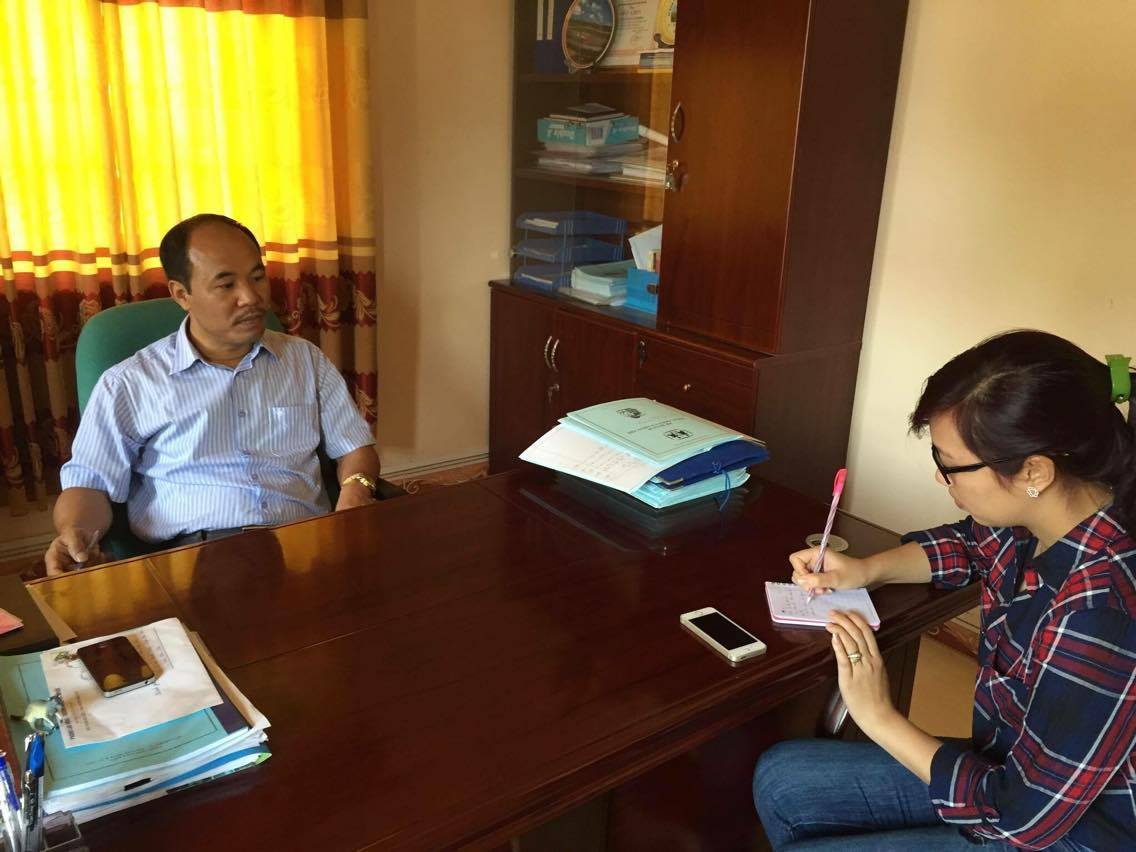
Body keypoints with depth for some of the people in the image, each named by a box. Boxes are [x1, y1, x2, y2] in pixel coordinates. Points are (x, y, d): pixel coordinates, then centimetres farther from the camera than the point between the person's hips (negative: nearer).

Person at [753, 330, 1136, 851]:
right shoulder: (1037, 514, -13)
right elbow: (970, 544, 13)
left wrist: (881, 719, -16)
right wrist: (867, 570, -4)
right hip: (1018, 770, 7)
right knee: (779, 781, 7)